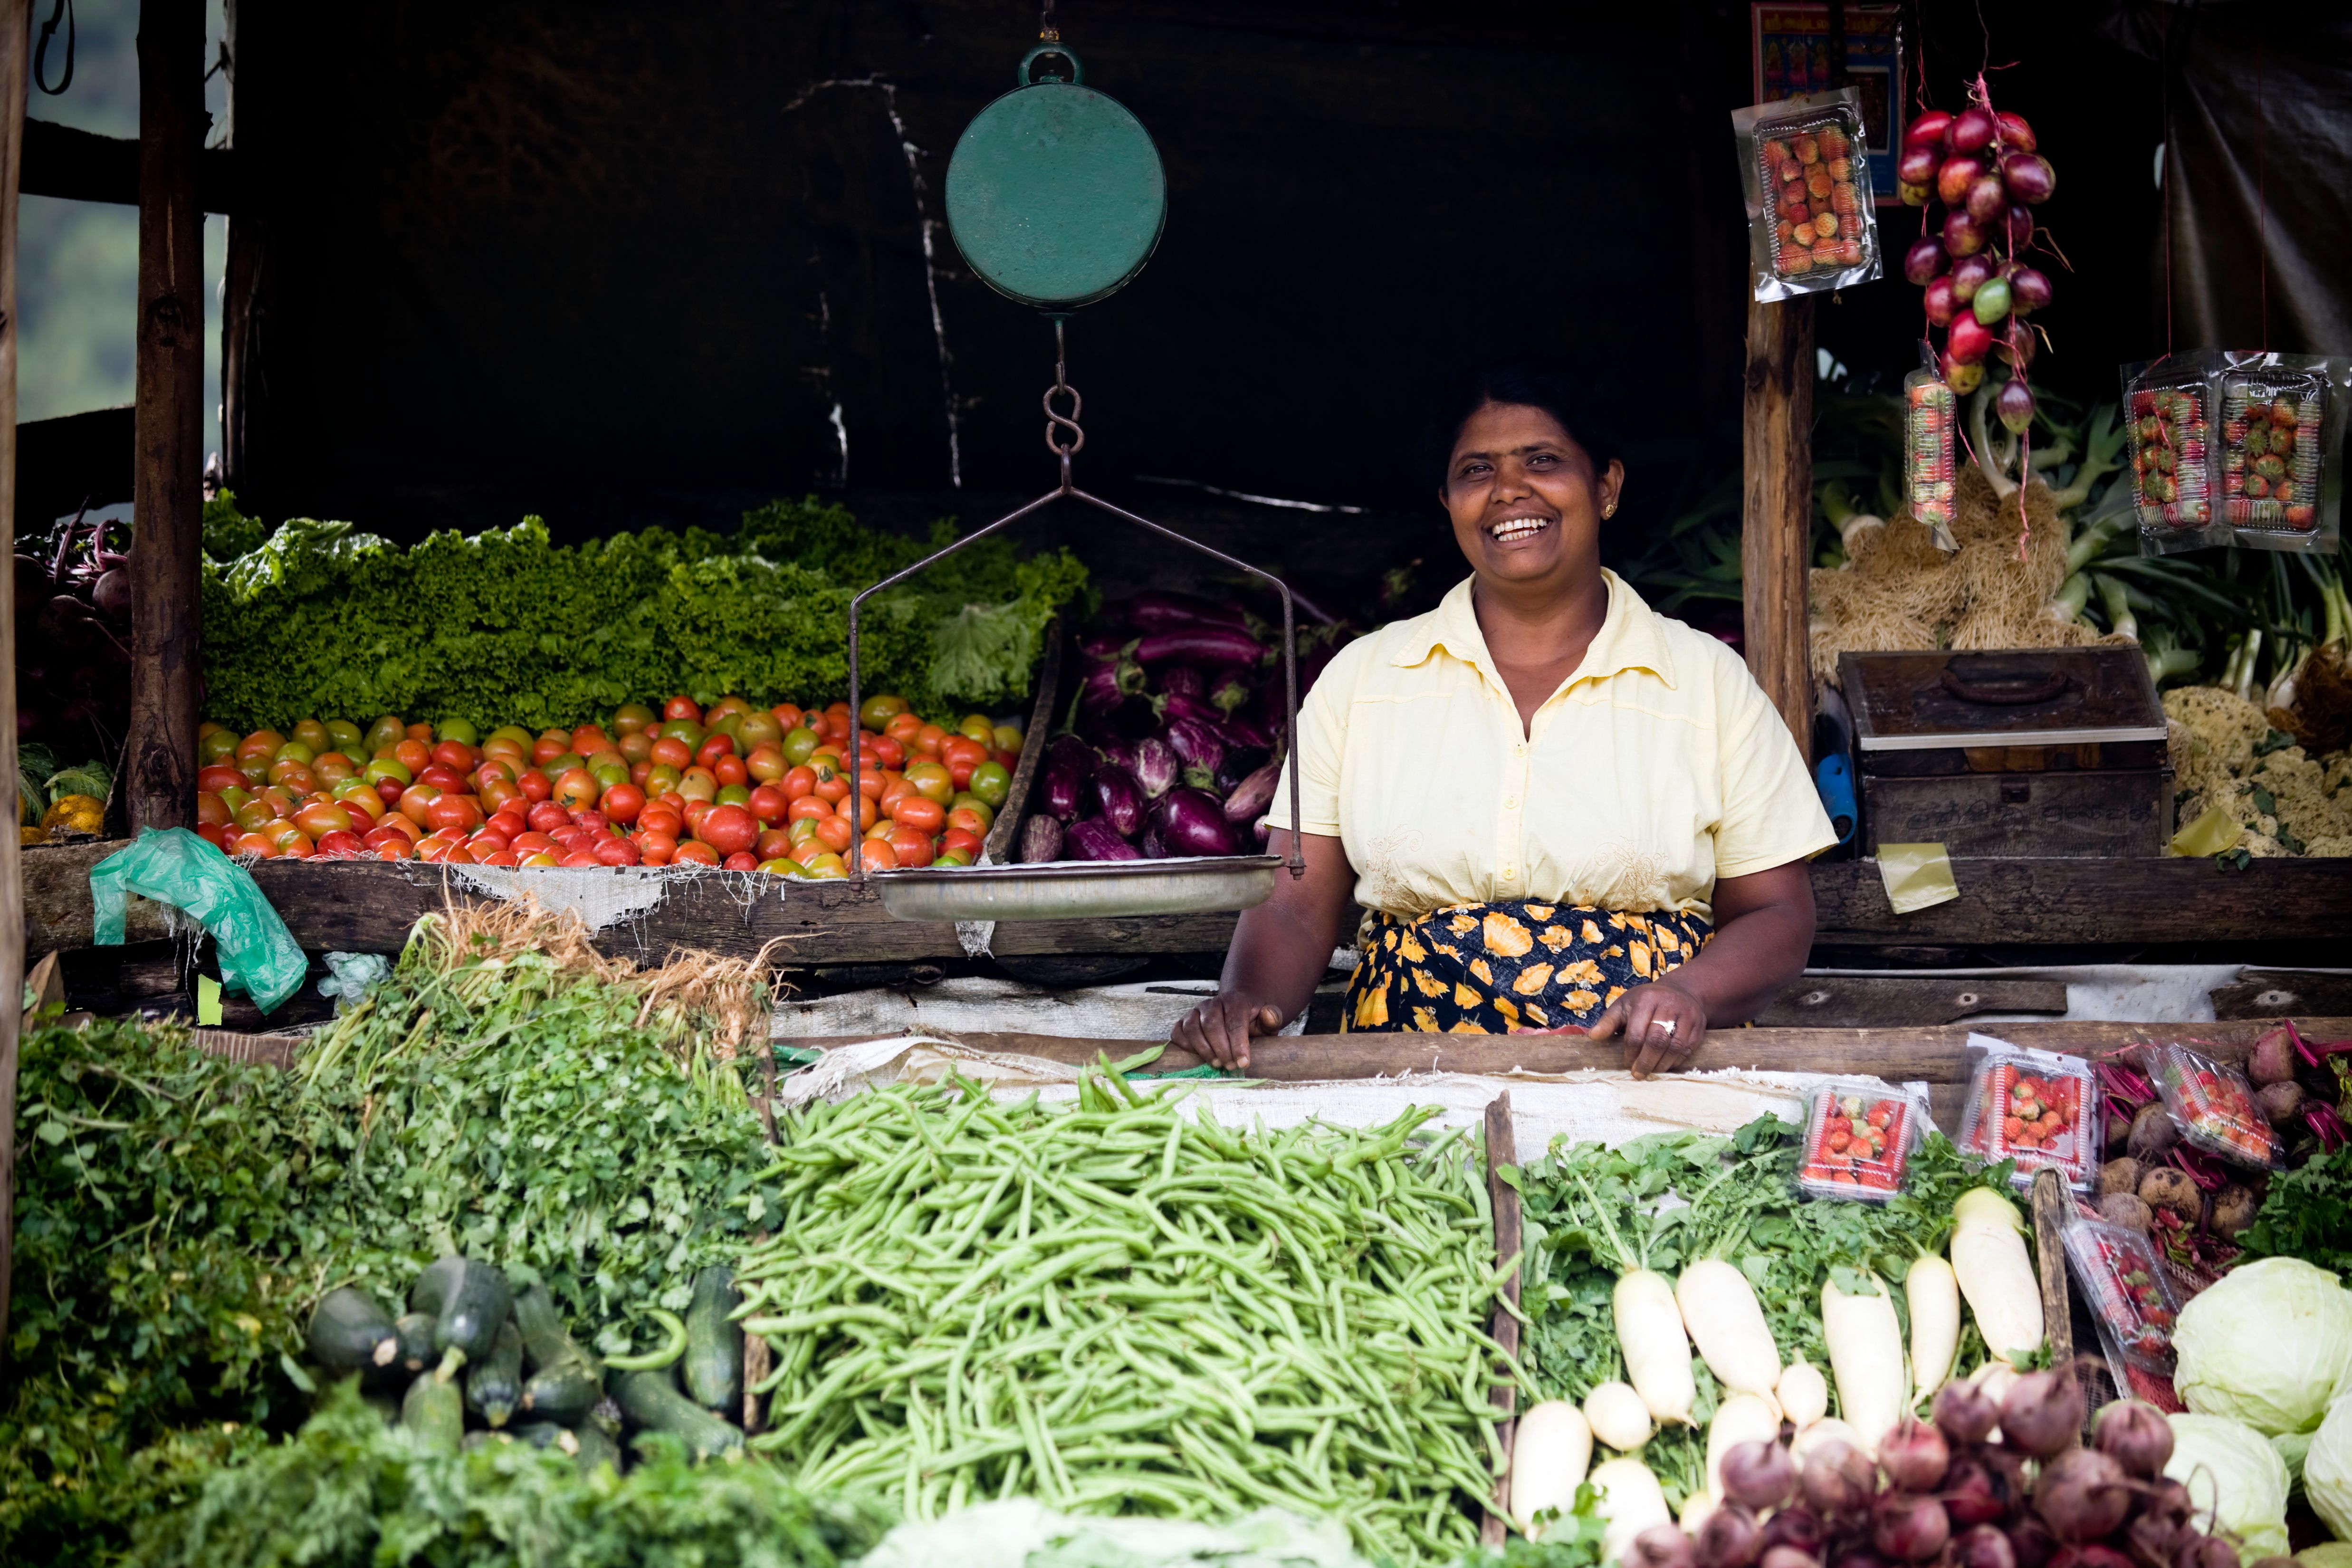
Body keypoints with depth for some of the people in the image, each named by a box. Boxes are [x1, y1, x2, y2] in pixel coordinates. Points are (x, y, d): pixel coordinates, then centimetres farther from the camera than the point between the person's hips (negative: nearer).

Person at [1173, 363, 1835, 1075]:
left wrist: (1691, 992, -11)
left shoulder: (1713, 683, 9)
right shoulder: (1361, 677, 12)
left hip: (1646, 1078, -1)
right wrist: (1246, 998, -9)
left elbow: (1777, 918, 10)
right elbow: (1296, 910, 12)